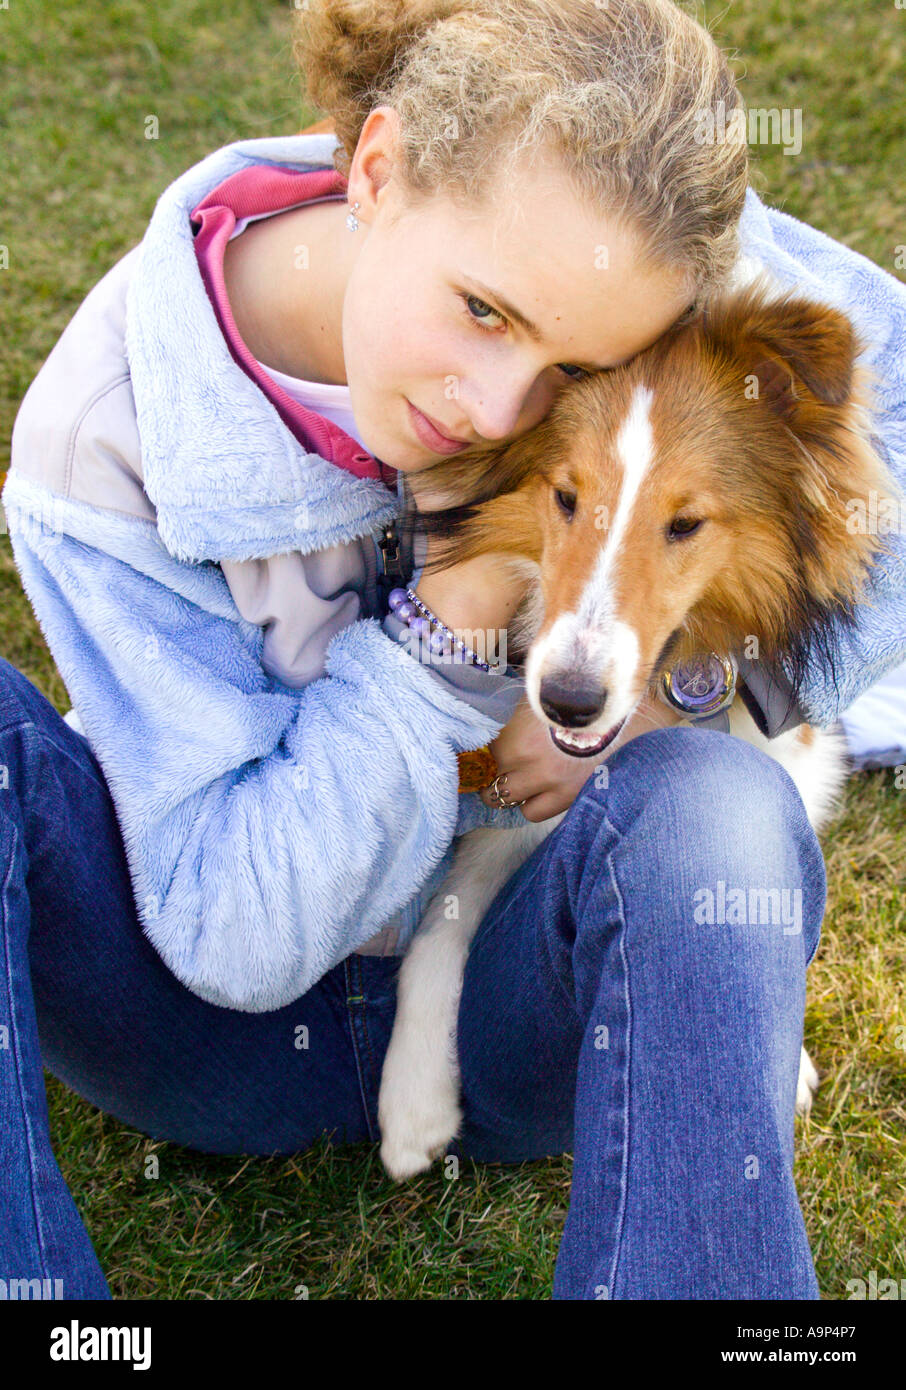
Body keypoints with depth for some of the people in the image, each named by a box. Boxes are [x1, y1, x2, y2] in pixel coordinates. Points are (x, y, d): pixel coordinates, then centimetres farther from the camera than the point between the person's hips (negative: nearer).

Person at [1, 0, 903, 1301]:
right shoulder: (105, 437, -21)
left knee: (711, 810, -33)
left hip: (513, 1001, 1)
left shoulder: (621, 233, -17)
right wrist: (469, 602, -32)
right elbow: (236, 932, -21)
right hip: (240, 1011, 0)